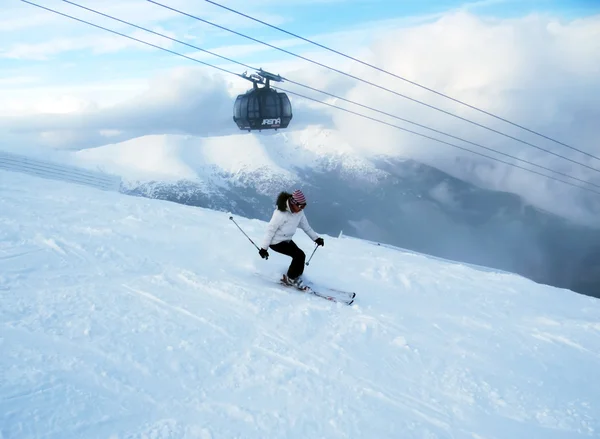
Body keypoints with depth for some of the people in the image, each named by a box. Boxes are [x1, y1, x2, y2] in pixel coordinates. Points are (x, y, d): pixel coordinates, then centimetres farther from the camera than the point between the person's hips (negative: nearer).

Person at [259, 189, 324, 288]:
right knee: (299, 255, -15)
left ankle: (295, 276, 24)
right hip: (276, 242, -8)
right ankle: (290, 279, 4)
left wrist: (316, 238, 4)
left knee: (300, 255, 1)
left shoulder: (299, 212, -6)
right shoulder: (281, 213, -27)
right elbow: (270, 229, -23)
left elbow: (306, 226, 9)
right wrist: (264, 248, -22)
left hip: (287, 240, 8)